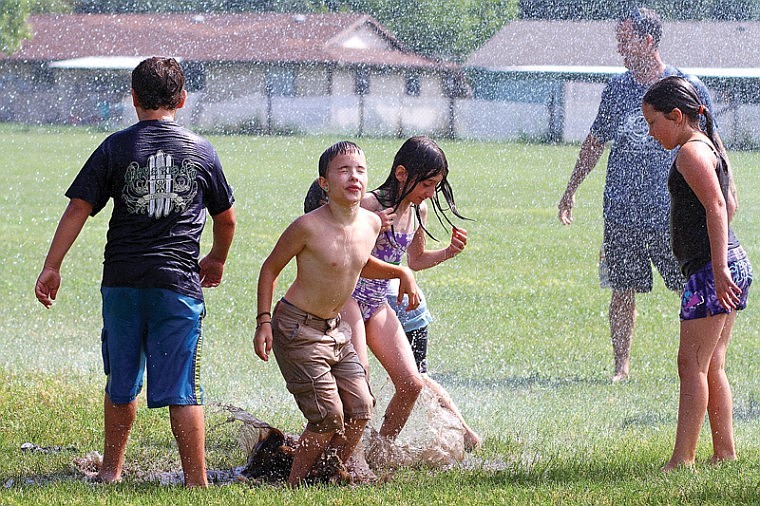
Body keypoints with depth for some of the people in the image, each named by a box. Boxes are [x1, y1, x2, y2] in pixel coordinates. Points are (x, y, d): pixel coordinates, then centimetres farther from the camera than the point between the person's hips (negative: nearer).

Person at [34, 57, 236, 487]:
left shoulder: (117, 147, 1)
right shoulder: (201, 151, 5)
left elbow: (78, 209, -4)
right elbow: (227, 219, 16)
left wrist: (52, 267, 0)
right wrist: (217, 259, 34)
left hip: (122, 280, 1)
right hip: (179, 283, -1)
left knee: (121, 382, 16)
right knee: (182, 387, -2)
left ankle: (111, 471, 26)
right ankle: (197, 481, -6)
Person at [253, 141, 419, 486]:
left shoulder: (371, 224, -1)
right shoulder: (309, 227, -21)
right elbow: (270, 268, -8)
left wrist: (402, 273, 9)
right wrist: (263, 321, -13)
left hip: (336, 329, 7)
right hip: (298, 329, -7)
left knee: (360, 410, 4)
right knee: (328, 416, -12)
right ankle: (295, 487, 4)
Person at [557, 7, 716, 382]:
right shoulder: (617, 88, 8)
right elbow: (595, 142, 19)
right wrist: (571, 190, 21)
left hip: (673, 211, -3)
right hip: (622, 211, 3)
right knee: (623, 292, 3)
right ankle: (622, 365, 13)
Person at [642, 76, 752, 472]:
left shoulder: (691, 151, -12)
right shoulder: (710, 146, 18)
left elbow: (717, 207, -22)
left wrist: (718, 271, -27)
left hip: (710, 269, -10)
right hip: (730, 264, 10)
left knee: (692, 363, -9)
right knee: (712, 366, 12)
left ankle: (683, 458, -10)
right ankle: (725, 454, 14)